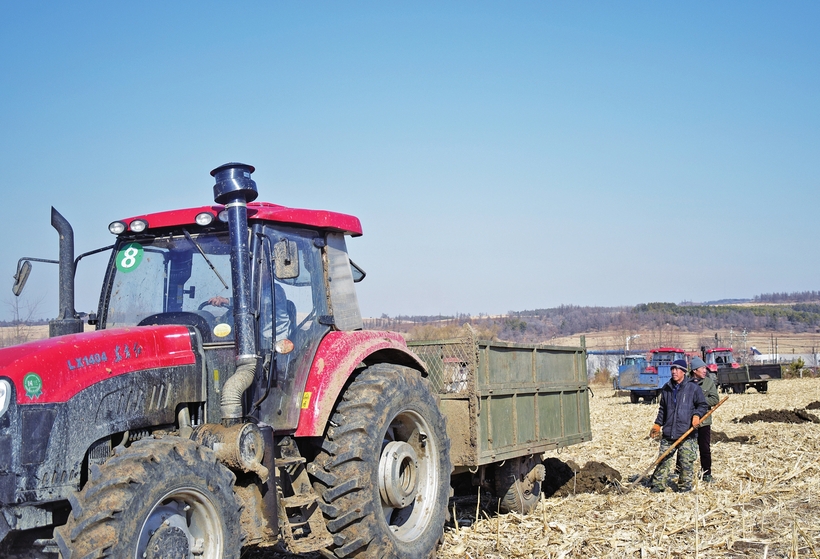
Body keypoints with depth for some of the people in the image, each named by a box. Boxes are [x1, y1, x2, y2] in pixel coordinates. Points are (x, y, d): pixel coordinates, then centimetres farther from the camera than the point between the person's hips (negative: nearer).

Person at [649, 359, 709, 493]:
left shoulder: (693, 388, -1)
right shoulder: (666, 389, 12)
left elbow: (703, 405, 6)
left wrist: (697, 415, -12)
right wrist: (658, 424, 16)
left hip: (687, 433, -4)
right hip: (668, 433, 4)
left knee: (686, 462, -1)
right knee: (664, 460, 4)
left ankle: (685, 486, 12)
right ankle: (658, 485, 9)